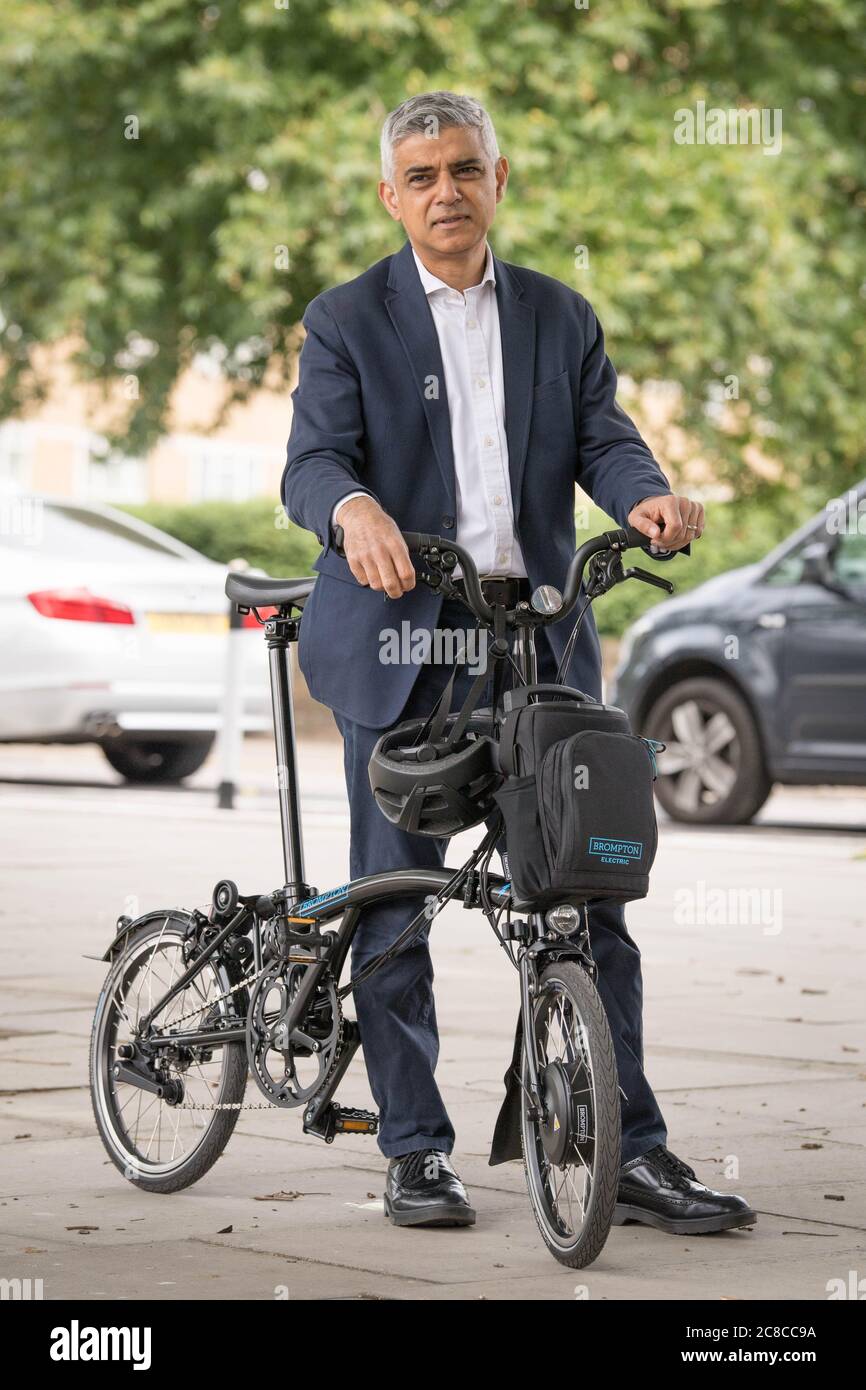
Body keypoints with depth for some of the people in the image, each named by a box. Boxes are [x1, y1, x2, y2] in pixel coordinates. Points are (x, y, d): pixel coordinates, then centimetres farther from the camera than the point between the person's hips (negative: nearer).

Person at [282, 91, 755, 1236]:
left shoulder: (560, 317, 13)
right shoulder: (347, 321, 3)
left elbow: (602, 438, 2)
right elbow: (312, 461, -9)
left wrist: (646, 497, -22)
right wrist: (355, 510, -33)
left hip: (539, 635, 2)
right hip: (401, 637, -2)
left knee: (590, 894, -1)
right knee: (394, 904, 3)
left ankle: (631, 1152, 5)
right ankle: (416, 1154, 14)